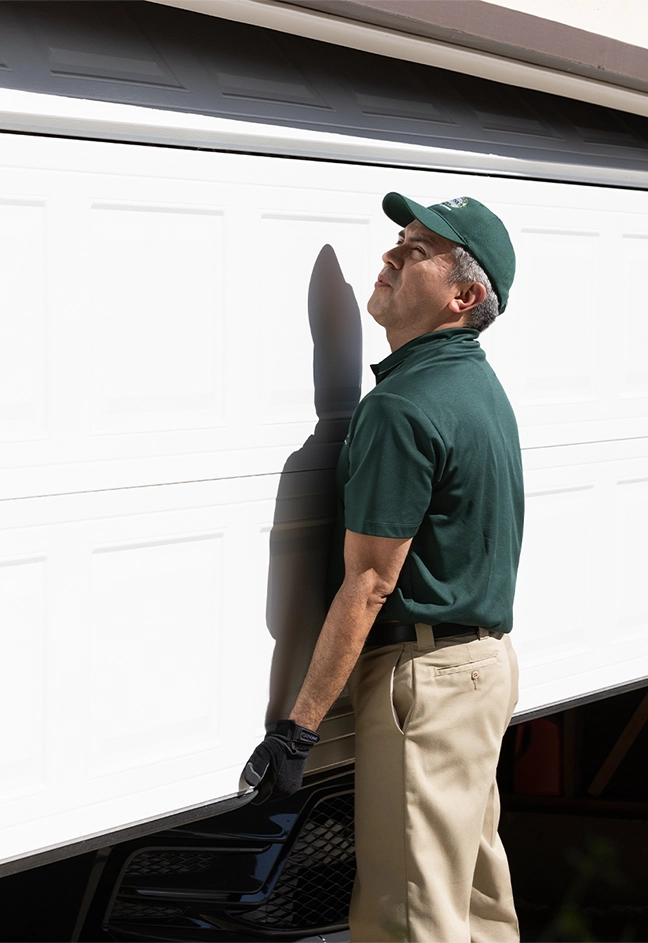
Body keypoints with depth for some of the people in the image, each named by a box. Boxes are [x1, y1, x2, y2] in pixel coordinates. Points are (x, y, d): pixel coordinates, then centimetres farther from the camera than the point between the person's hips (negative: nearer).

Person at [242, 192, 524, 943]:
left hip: (424, 680, -10)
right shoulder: (481, 386, 11)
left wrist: (297, 729, -16)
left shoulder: (405, 407, -20)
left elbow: (369, 586, -20)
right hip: (487, 659, 10)